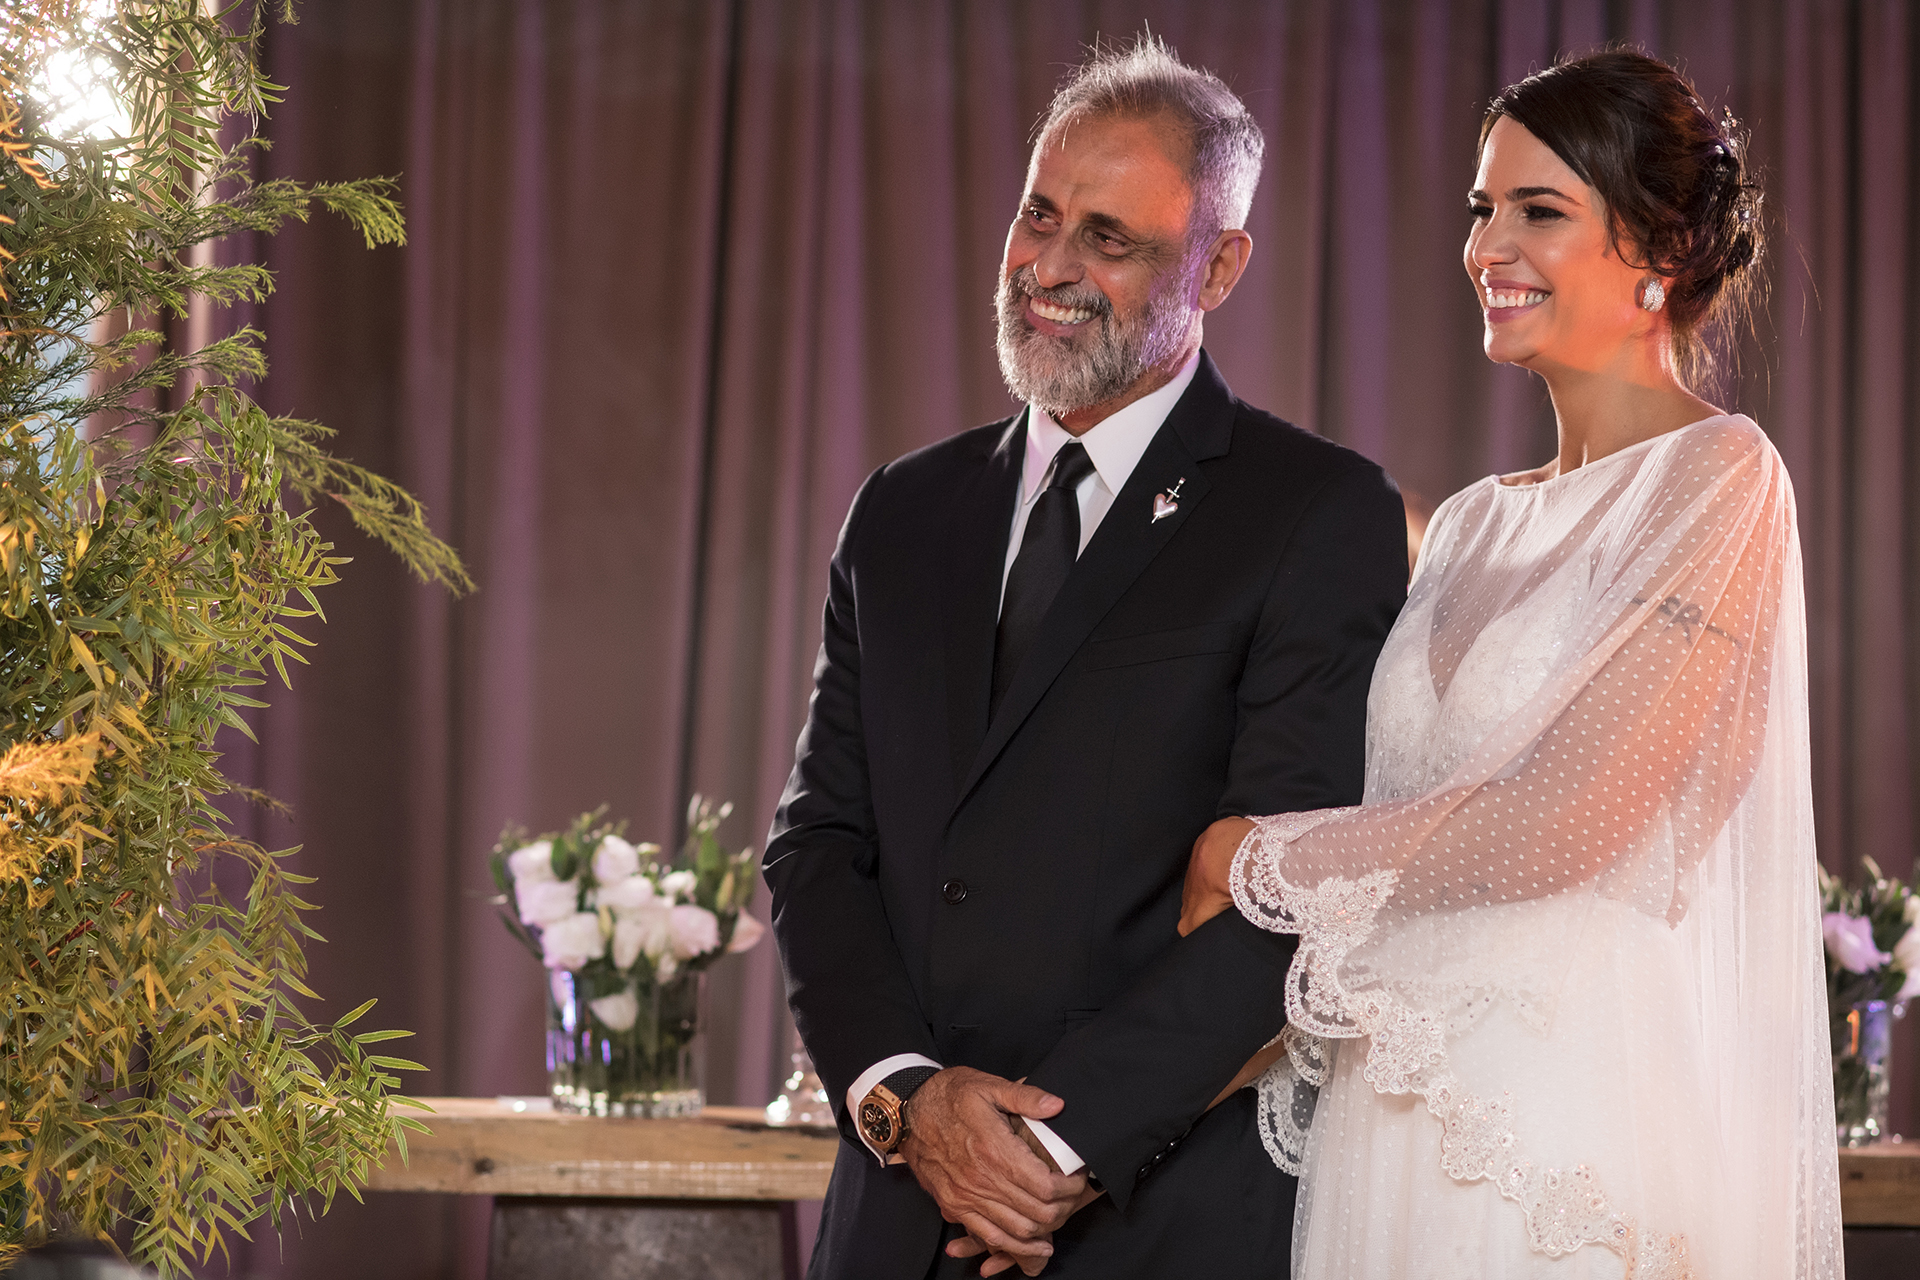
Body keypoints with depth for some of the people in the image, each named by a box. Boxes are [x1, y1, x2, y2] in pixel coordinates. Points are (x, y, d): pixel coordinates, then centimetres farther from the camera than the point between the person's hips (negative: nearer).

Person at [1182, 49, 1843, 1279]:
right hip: (1405, 1118, 6)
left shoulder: (1720, 479, -6)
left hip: (1590, 1113, -6)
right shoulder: (1473, 526, 15)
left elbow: (1567, 816, -14)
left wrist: (1266, 859, -5)